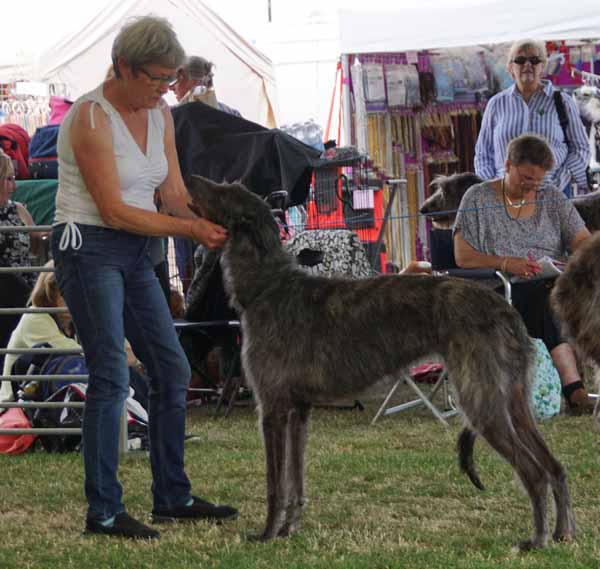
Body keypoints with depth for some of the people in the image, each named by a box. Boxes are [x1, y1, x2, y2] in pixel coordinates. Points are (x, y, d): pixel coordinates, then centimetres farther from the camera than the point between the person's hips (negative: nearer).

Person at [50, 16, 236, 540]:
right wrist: (190, 229, -21)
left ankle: (173, 497, 18)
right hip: (88, 248, -9)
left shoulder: (160, 114, 6)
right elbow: (114, 210, -20)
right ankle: (103, 512, -8)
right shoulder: (91, 118, -18)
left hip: (134, 254, 9)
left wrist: (211, 224, -13)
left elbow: (174, 193, 7)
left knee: (172, 370, 8)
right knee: (111, 376, -13)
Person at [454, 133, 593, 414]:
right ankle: (573, 388, -46)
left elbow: (583, 241, 11)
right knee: (548, 299, -37)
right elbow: (462, 256, 0)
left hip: (551, 285, 3)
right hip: (503, 293, -3)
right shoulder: (478, 198, 7)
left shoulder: (552, 197, 16)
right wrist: (504, 263, -16)